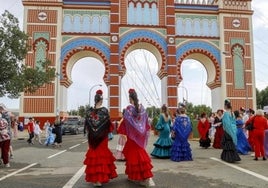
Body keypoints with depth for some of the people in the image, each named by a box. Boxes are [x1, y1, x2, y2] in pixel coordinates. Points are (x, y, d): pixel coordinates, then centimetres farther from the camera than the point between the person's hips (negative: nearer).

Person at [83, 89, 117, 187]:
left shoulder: (89, 111, -1)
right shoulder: (104, 110, -10)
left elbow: (86, 125, 5)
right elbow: (108, 124, -8)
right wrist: (108, 131, 10)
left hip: (92, 137, 3)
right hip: (102, 136, -3)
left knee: (93, 155, 11)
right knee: (102, 155, 5)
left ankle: (94, 178, 15)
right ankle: (100, 178, 4)